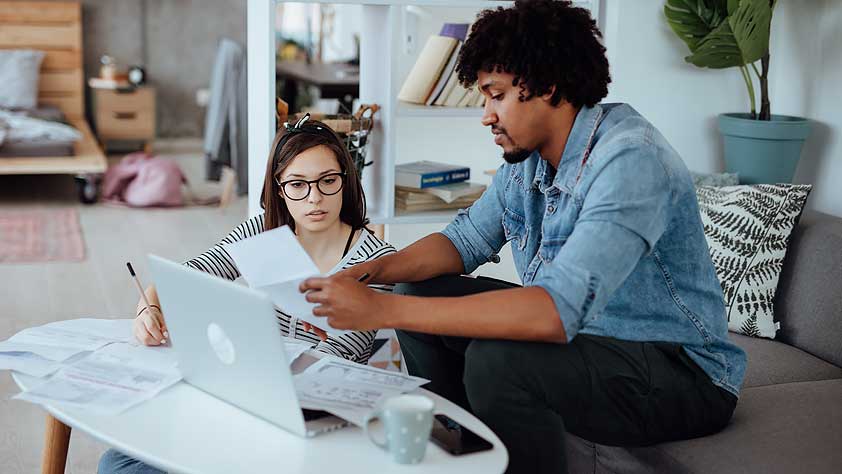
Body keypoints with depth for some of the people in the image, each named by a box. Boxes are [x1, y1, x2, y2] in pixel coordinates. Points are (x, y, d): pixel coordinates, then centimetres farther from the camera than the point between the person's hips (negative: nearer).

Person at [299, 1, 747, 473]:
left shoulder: (631, 159, -28)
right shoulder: (526, 155, 0)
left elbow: (557, 311, -38)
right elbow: (466, 240, 12)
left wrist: (384, 310, -38)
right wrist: (371, 272, -7)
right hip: (583, 333, 8)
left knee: (496, 361, -32)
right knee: (422, 295, 3)